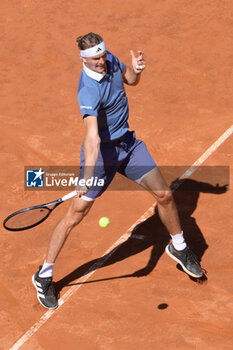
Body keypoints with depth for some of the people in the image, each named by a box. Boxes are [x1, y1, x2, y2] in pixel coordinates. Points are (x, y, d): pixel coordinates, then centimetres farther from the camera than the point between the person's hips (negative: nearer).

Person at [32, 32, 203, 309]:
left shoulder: (110, 59, -7)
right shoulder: (88, 90, -30)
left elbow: (130, 81, 14)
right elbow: (92, 137, -40)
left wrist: (136, 70, -10)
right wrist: (87, 177, -51)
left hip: (129, 143, 7)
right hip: (102, 151, -7)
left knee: (165, 195, 7)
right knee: (75, 214, -6)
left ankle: (178, 248, 34)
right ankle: (44, 276, 8)